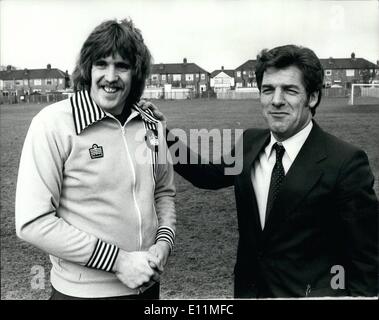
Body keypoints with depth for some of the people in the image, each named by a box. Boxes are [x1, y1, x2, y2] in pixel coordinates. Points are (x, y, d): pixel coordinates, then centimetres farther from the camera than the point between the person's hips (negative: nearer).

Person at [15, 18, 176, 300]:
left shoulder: (150, 126, 0)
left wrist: (164, 243, -7)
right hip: (84, 292, -5)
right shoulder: (54, 123, -15)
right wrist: (118, 260, -19)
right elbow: (33, 222, -18)